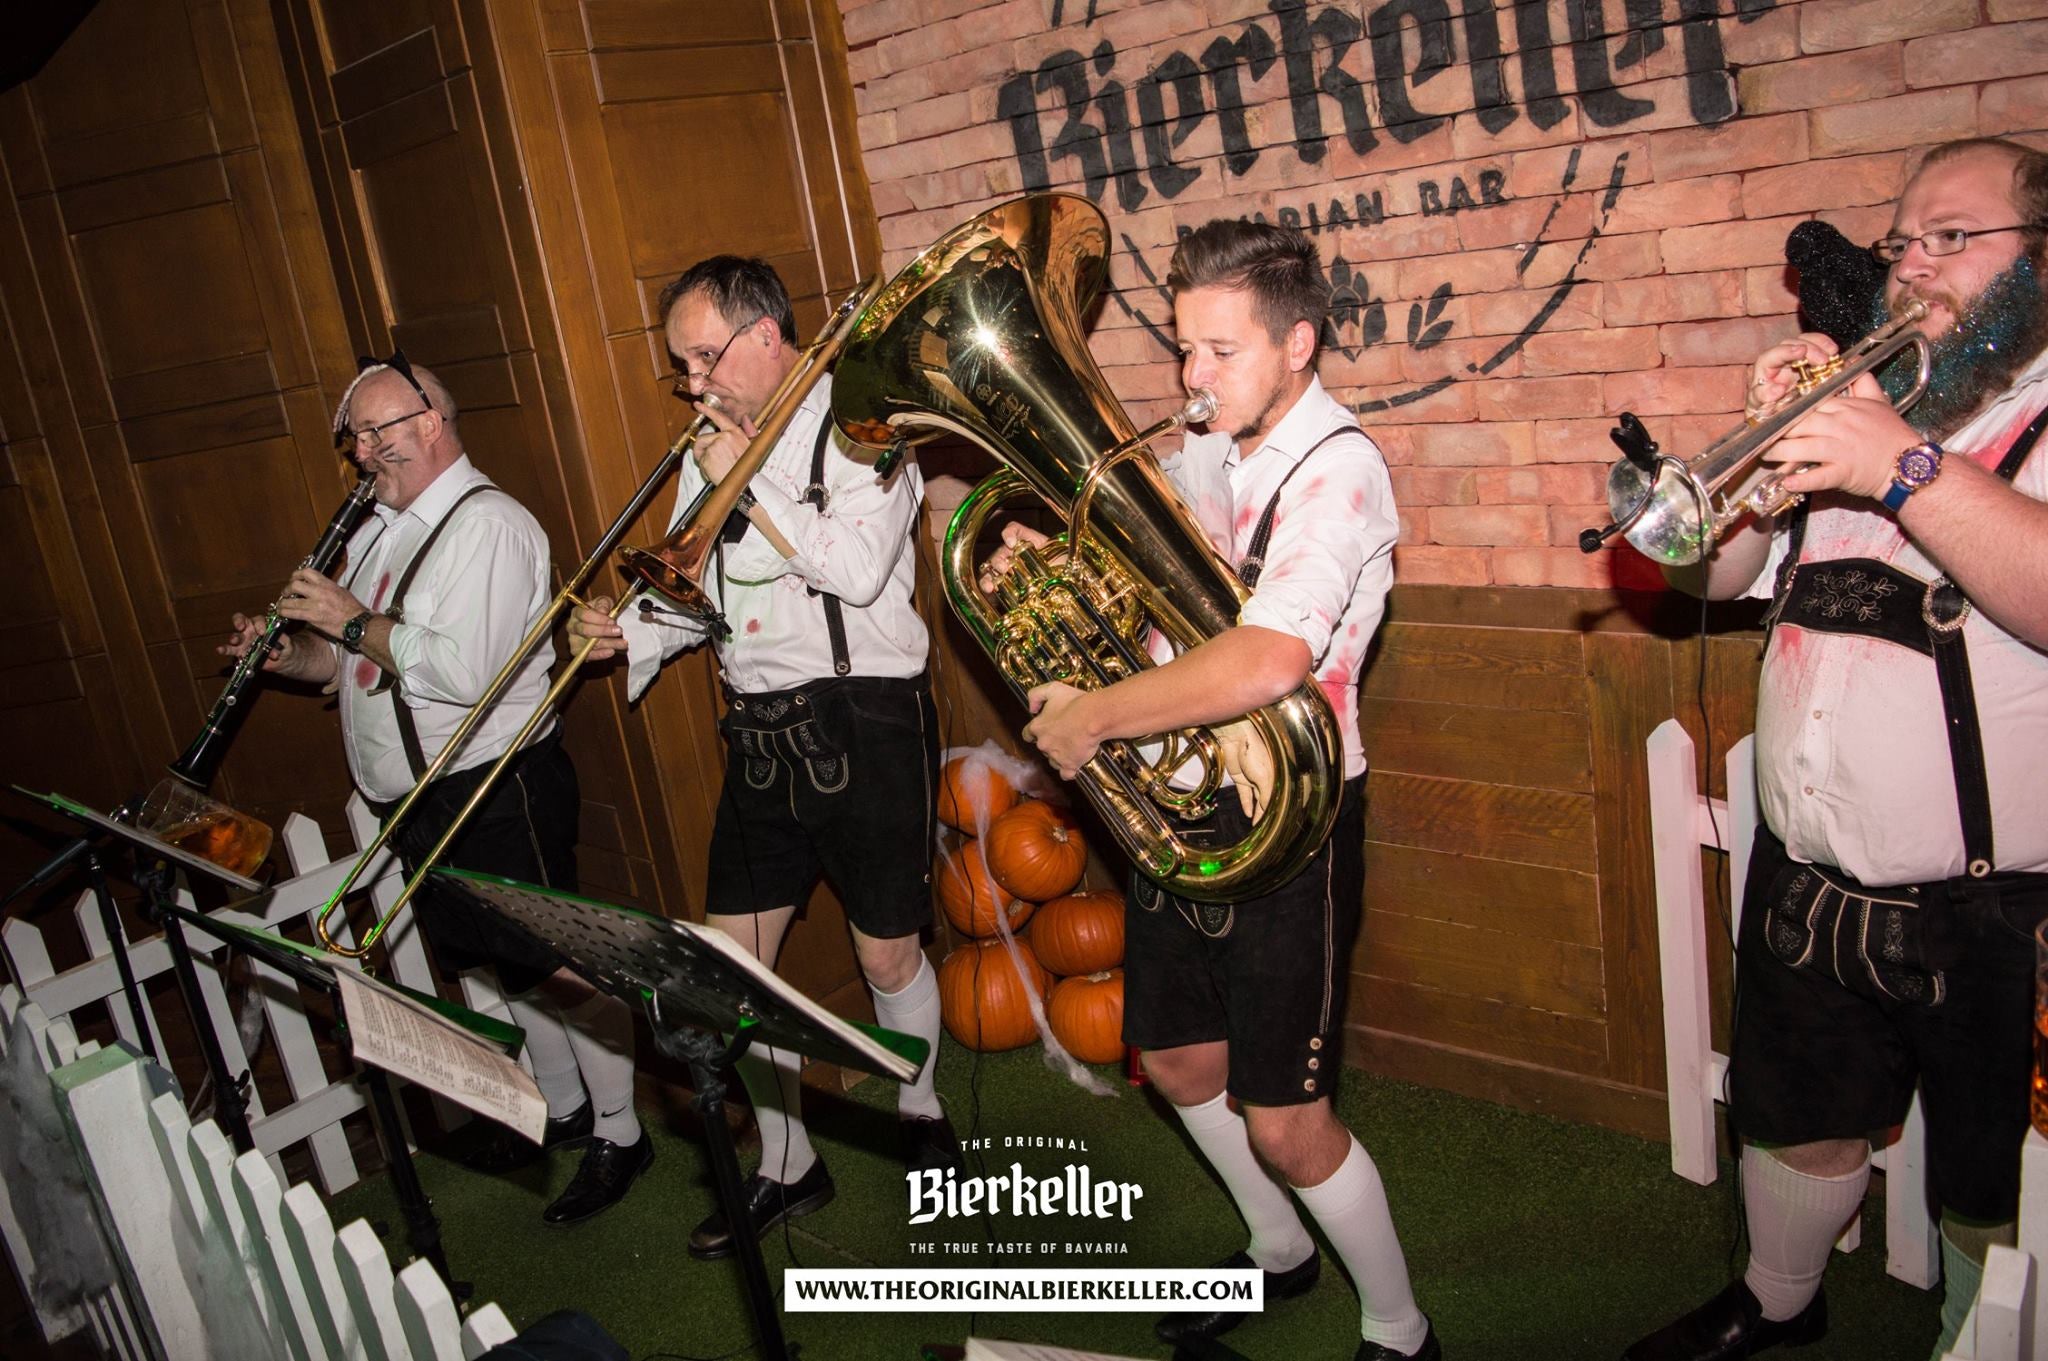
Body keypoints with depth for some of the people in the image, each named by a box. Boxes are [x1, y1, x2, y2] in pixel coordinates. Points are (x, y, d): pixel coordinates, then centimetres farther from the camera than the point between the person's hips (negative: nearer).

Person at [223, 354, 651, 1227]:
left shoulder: (487, 524, -16)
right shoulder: (378, 531, 15)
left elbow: (462, 672, -26)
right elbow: (364, 662, 22)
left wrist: (353, 622, -18)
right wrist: (291, 656, 4)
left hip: (496, 792, -9)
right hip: (413, 800, 10)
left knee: (556, 964, -1)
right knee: (503, 962, 20)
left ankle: (618, 1134, 14)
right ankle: (562, 1107, 37)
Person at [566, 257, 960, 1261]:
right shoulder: (708, 450, 13)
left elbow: (857, 569, -20)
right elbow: (692, 585, 18)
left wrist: (748, 482, -14)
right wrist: (631, 631, -2)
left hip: (863, 725, -6)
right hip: (760, 733, 6)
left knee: (886, 955, 7)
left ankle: (920, 1115, 37)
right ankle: (786, 1165, 27)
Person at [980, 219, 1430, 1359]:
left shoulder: (1336, 467, -19)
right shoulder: (1204, 456, 6)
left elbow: (1266, 663, -35)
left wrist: (1093, 718, -27)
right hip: (1178, 806, 8)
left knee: (1284, 1122, -1)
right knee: (1179, 1060, 21)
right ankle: (1278, 1248, 46)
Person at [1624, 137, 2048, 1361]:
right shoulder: (1865, 402, 10)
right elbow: (1706, 573, 6)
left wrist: (1909, 466, -31)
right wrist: (1772, 436, -8)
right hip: (1807, 883, 6)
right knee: (1798, 1120, 23)